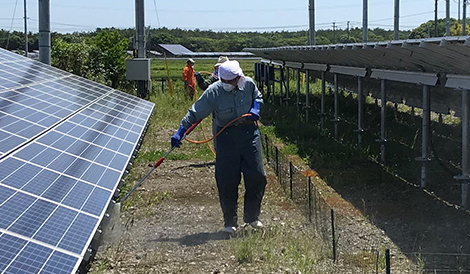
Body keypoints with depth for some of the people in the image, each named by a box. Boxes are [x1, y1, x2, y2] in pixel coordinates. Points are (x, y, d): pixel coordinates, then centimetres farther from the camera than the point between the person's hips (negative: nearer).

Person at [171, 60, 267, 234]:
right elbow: (195, 113, -8)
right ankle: (230, 222, 11)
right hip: (225, 136, -3)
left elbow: (258, 97, 18)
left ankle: (252, 217, 20)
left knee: (257, 177, 2)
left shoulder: (249, 84, -5)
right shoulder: (213, 92, -15)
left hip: (249, 132, 3)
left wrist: (256, 108, -2)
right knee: (227, 180, -4)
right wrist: (181, 131, -13)